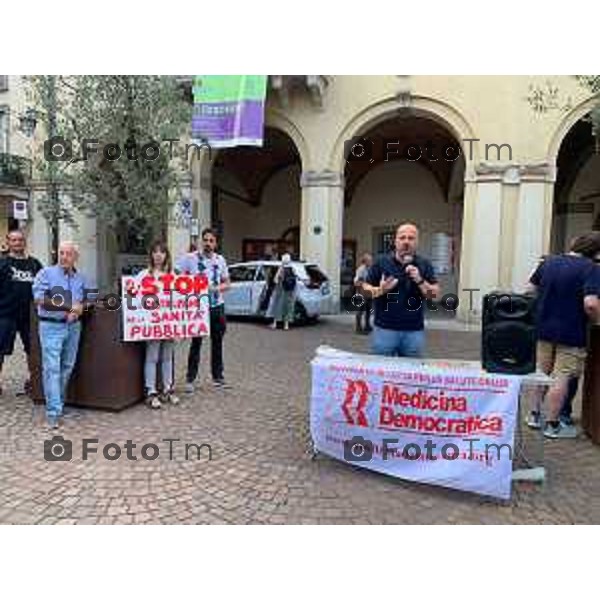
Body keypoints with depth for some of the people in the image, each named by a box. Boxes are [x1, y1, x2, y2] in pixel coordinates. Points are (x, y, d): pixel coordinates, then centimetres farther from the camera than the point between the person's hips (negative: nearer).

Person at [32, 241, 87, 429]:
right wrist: (69, 307, -19)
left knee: (67, 367, 12)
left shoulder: (80, 278, 11)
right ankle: (53, 411, -6)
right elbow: (39, 298, -13)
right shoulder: (46, 273, -4)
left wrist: (78, 311, -10)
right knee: (52, 368, -8)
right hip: (51, 326, -5)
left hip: (73, 327, 5)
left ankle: (58, 402, 28)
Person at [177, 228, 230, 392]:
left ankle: (217, 375, 26)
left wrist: (217, 288, -9)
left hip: (217, 306, 4)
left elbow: (226, 284, 10)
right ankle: (190, 379, 10)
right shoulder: (190, 258, -6)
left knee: (217, 342, 12)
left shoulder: (220, 260, 8)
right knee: (196, 343, -1)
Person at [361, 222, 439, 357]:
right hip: (385, 329, -1)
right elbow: (365, 288, 4)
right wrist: (380, 290, -15)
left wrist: (420, 281, -16)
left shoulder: (424, 265, 5)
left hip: (414, 331, 1)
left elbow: (434, 294, 0)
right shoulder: (382, 262, 2)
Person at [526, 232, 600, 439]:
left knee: (541, 373, 18)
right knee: (561, 378, 4)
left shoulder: (547, 262, 3)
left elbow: (530, 290, 10)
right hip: (570, 334, -6)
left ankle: (535, 415, 29)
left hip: (543, 329, 6)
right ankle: (553, 425, 14)